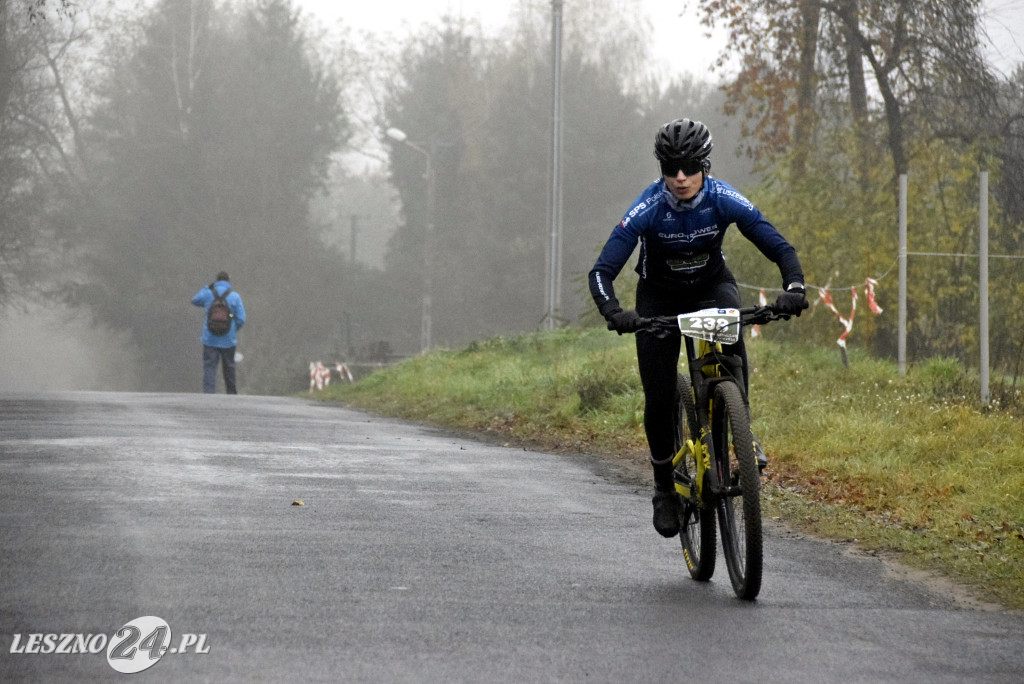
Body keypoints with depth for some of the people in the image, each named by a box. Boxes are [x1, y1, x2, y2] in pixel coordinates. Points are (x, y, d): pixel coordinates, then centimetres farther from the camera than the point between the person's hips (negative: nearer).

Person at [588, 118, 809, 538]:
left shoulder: (724, 200, -25)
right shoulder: (648, 208, -28)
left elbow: (779, 248, -24)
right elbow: (602, 270, -31)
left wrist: (795, 288, -44)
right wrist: (613, 313, -50)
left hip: (711, 285, 0)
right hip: (659, 296, 0)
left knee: (730, 336, -35)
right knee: (659, 400, -10)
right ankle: (664, 486, 14)